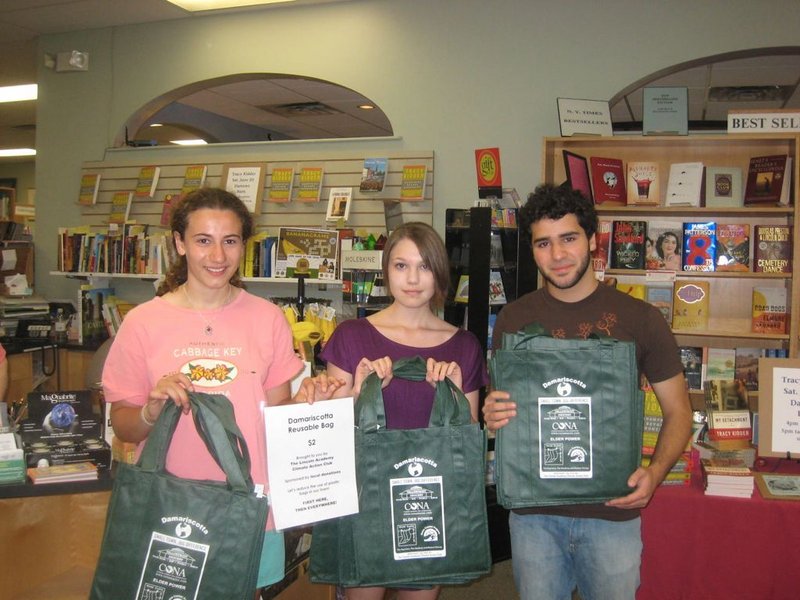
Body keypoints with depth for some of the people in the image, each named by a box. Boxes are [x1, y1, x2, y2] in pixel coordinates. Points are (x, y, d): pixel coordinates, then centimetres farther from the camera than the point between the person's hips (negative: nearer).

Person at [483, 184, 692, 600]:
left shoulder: (638, 318, -4)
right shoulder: (514, 318, 1)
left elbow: (678, 412, 2)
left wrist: (655, 472, -15)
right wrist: (491, 417, -13)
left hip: (613, 511, -1)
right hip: (532, 509, 2)